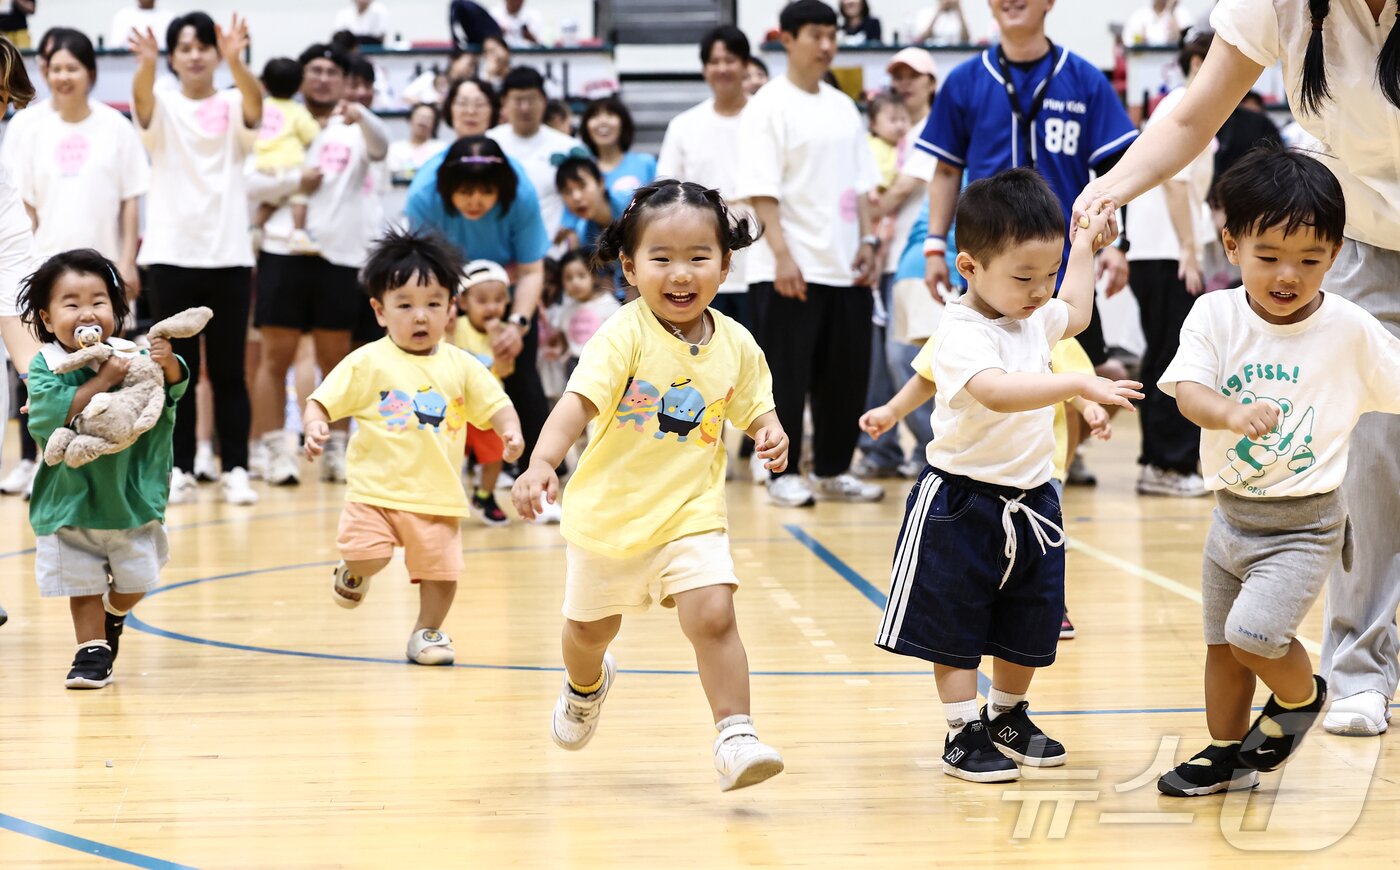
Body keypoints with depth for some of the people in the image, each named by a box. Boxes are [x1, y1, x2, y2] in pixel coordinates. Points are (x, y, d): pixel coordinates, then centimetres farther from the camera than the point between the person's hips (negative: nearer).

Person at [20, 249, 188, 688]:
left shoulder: (132, 355, -7)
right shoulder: (46, 366, -13)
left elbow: (174, 389, -4)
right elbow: (50, 415, -27)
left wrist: (167, 363, -27)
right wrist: (103, 380, -32)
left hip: (130, 494, 2)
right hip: (72, 498, -2)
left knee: (135, 581, 11)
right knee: (82, 583, 3)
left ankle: (113, 618, 40)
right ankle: (93, 651, 19)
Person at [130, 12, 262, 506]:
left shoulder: (232, 106, 3)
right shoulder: (162, 106, 3)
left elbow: (255, 105, -20)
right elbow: (142, 99, -21)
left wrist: (236, 60, -41)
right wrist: (146, 63, -44)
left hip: (228, 257, 0)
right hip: (171, 256, 0)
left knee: (227, 370, 3)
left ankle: (236, 471, 5)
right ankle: (180, 470, 8)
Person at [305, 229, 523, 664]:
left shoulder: (461, 366, 4)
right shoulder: (367, 363, -4)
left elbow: (495, 405, 7)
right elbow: (322, 401, -2)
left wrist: (510, 431, -13)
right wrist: (316, 427, -23)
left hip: (437, 493, 3)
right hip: (376, 487, -3)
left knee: (441, 568, 3)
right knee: (367, 554, -18)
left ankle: (428, 631, 28)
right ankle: (353, 575, 19)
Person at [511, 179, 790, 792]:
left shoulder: (735, 344, -6)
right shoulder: (625, 335, -21)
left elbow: (754, 407, 12)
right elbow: (579, 401, -32)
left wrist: (769, 433, -11)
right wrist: (542, 461, -48)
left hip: (692, 512, 1)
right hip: (609, 512, -1)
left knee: (712, 616, -20)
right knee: (591, 627, 20)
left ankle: (735, 739, -11)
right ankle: (586, 686, 53)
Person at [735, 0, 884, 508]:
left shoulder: (843, 107, 14)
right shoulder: (769, 106, -6)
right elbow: (761, 190, -12)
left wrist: (867, 242, 7)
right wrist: (782, 255, -19)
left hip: (845, 269, 6)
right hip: (789, 271, -6)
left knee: (846, 375, 8)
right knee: (787, 376, -3)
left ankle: (832, 471, 17)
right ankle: (784, 476, 5)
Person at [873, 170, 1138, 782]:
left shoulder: (1035, 318, 5)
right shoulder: (962, 334, -23)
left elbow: (1075, 313, 30)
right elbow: (995, 391, -43)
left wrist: (1086, 244, 27)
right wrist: (1078, 384, -50)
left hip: (1029, 502, 8)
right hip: (963, 502, -8)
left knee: (1030, 624, 16)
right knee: (955, 623, 1)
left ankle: (1008, 716, 32)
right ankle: (964, 733, 7)